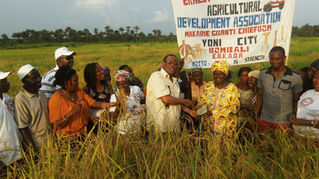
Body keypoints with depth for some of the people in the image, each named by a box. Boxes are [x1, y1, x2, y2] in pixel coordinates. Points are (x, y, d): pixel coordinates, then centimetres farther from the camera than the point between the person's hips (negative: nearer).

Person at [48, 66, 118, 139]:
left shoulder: (79, 92, 9)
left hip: (83, 133, 6)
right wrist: (69, 114, -28)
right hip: (68, 137, -6)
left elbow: (94, 104, 0)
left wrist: (114, 104, -11)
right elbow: (55, 126, -12)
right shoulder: (56, 98, -11)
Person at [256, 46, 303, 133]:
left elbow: (296, 101, 1)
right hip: (264, 120, 3)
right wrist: (256, 115, 6)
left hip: (284, 122, -2)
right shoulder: (263, 74, 3)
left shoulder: (295, 78, -6)